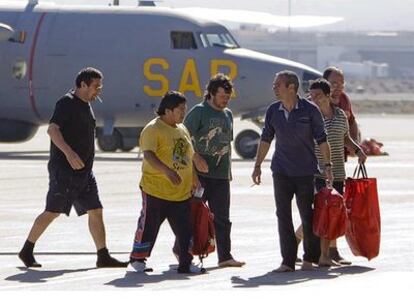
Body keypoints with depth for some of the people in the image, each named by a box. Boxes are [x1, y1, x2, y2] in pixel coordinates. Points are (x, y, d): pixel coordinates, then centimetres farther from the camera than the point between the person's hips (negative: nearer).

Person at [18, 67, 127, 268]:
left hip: (84, 170, 9)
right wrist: (69, 153, -34)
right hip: (63, 169, -9)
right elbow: (52, 129, -23)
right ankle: (26, 251, 7)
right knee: (53, 212, -5)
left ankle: (103, 257, 4)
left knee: (95, 211, 3)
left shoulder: (86, 105, 16)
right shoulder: (67, 103, -11)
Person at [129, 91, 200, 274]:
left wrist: (194, 180, 20)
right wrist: (167, 171, -39)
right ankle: (137, 259, 18)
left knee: (184, 230, 3)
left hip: (182, 192, 7)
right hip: (156, 190, -7)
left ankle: (185, 264, 8)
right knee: (148, 226, 3)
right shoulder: (153, 129, -11)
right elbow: (148, 155, -26)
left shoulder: (182, 129, 15)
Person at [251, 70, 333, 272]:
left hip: (306, 172, -3)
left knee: (308, 216, 3)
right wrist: (257, 166, 11)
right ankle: (288, 261, 3)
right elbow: (265, 140, 13)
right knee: (283, 216, 0)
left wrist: (327, 165, -6)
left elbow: (322, 140, -3)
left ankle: (310, 259, 15)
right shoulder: (273, 111, 4)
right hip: (281, 171, 3)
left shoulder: (310, 110, -6)